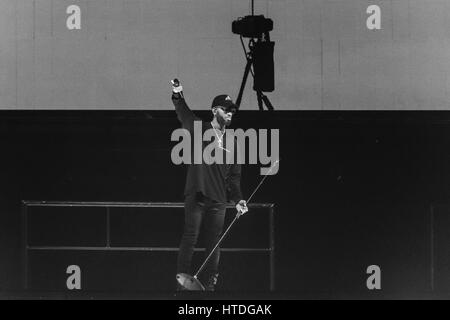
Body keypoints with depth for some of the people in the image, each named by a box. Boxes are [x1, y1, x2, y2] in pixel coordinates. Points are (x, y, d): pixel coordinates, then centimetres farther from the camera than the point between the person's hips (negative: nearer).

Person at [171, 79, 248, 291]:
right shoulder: (199, 129, 5)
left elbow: (234, 175, 18)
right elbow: (184, 115, -15)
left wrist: (237, 199, 6)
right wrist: (178, 97, -34)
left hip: (218, 200, 4)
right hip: (196, 195, -4)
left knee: (214, 244, 4)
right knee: (190, 239, -7)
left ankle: (210, 284, 8)